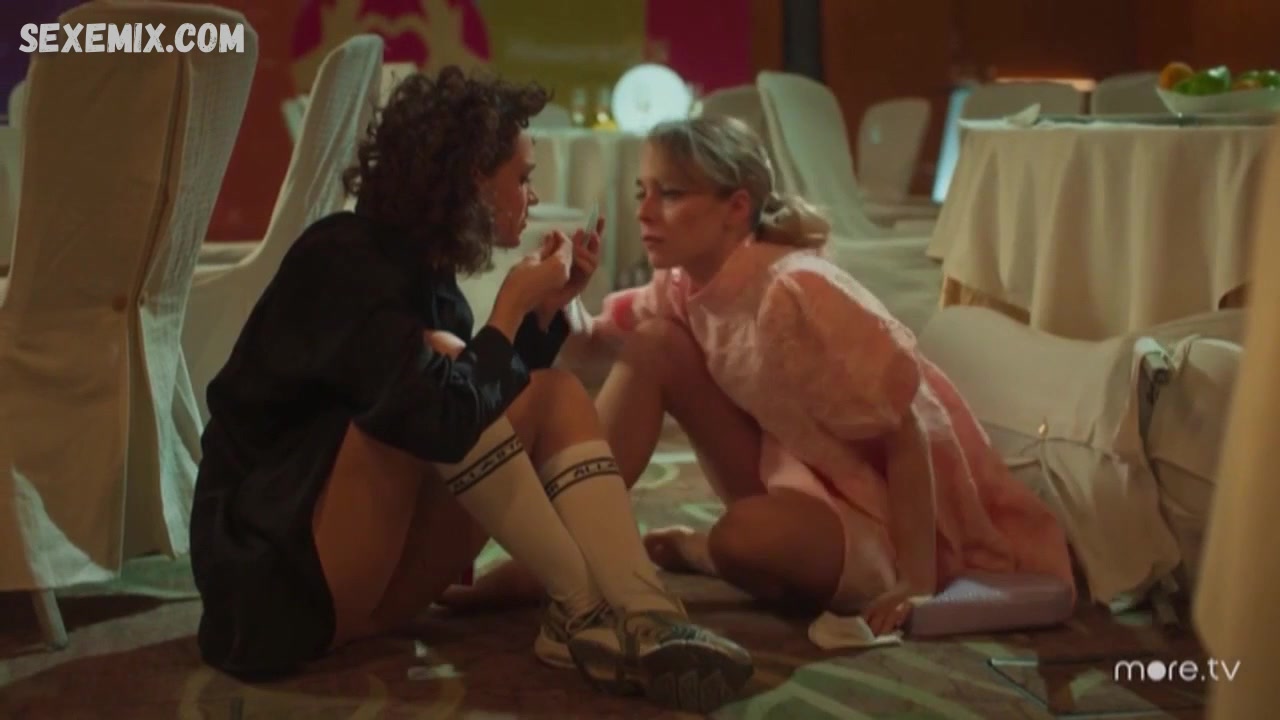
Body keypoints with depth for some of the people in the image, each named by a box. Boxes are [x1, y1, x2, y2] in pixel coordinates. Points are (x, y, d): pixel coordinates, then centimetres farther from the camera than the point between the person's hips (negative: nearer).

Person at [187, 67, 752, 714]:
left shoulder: (425, 268, 7)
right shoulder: (345, 260, -18)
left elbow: (494, 399, 11)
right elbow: (445, 421, -32)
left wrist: (545, 311, 0)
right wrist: (512, 306, -17)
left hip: (374, 568, 8)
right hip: (279, 570, -8)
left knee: (556, 396, -6)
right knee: (433, 384, -28)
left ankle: (642, 616, -27)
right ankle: (583, 613, -19)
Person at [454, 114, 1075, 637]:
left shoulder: (795, 293, -29)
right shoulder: (681, 289, -4)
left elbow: (906, 434, -23)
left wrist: (915, 583, -25)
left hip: (882, 508, -7)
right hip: (796, 473, 7)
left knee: (747, 538, -38)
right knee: (652, 347, -10)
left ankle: (692, 551, 1)